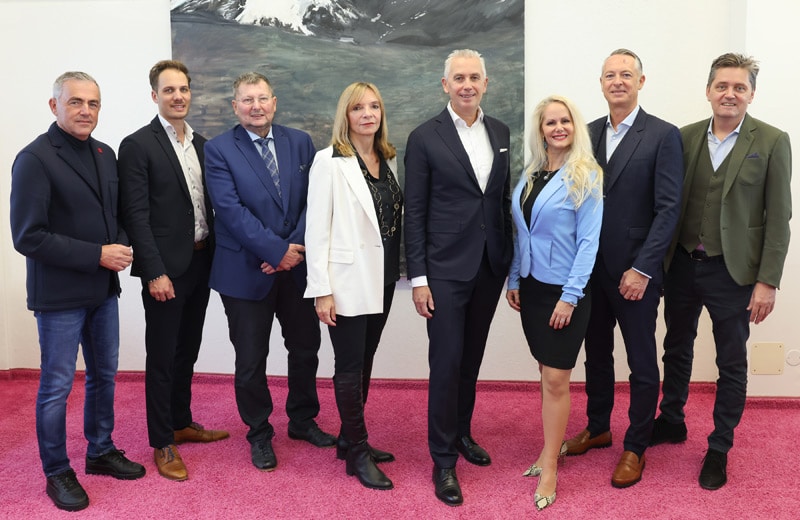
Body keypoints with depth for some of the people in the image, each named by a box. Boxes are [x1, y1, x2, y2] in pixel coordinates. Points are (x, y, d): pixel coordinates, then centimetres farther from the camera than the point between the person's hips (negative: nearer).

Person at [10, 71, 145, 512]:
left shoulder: (105, 154, 6)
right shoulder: (35, 159, -15)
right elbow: (28, 237, -19)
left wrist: (121, 246, -7)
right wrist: (97, 255, -20)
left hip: (103, 289, 7)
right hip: (59, 294, -7)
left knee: (104, 375, 18)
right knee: (56, 387, 6)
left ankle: (100, 451, 36)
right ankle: (57, 473, 24)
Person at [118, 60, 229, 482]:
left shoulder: (200, 143, 11)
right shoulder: (137, 145, -9)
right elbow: (136, 215, -13)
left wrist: (215, 256, 8)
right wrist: (155, 271, -18)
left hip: (200, 263, 7)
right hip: (165, 268, -6)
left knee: (187, 351, 18)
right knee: (162, 356, 4)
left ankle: (182, 424, 34)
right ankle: (162, 444, 17)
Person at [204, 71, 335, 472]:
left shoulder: (300, 142, 5)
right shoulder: (219, 150, -5)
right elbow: (230, 209, -14)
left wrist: (296, 247, -14)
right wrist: (278, 251, -19)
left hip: (298, 266, 4)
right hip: (246, 271, -3)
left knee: (306, 349, 15)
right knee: (251, 360, 7)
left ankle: (302, 420, 37)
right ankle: (260, 434, 28)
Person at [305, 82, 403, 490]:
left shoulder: (388, 159, 9)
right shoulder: (329, 161, -9)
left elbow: (396, 216, 12)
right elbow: (317, 229, -11)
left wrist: (393, 271, 6)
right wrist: (321, 290, -15)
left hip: (381, 279, 6)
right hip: (348, 280, -6)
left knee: (365, 360, 15)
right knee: (350, 366, 4)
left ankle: (350, 438, 31)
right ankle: (358, 454, 17)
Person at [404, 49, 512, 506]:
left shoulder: (500, 132, 8)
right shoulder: (425, 138, -6)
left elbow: (505, 197, 13)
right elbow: (414, 212, -7)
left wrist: (510, 259, 10)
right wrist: (418, 278, -10)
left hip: (490, 267, 5)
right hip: (446, 270, -4)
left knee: (472, 359, 16)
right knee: (446, 363, 0)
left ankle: (462, 432, 36)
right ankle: (444, 460, 15)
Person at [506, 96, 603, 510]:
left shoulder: (585, 176, -9)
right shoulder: (530, 175, 8)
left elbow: (588, 240, -13)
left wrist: (570, 296, -16)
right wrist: (514, 280, 8)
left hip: (565, 290, -6)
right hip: (532, 286, 6)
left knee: (556, 379, -1)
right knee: (547, 371, 15)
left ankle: (549, 467, 10)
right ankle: (554, 444, 30)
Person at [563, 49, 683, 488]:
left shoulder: (663, 136, -7)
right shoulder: (589, 133, 8)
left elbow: (668, 208, -11)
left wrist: (642, 269, -17)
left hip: (636, 272, -5)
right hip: (591, 268, 5)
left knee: (641, 364, 8)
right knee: (596, 354, 18)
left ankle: (635, 447, 24)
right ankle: (597, 428, 36)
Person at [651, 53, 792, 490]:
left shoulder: (772, 142, -6)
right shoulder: (685, 137, 2)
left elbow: (778, 219, -7)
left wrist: (767, 281, -11)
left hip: (732, 272, -3)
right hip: (682, 265, 3)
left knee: (731, 364, 9)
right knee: (677, 349, 19)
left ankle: (719, 448, 26)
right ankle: (671, 422, 39)